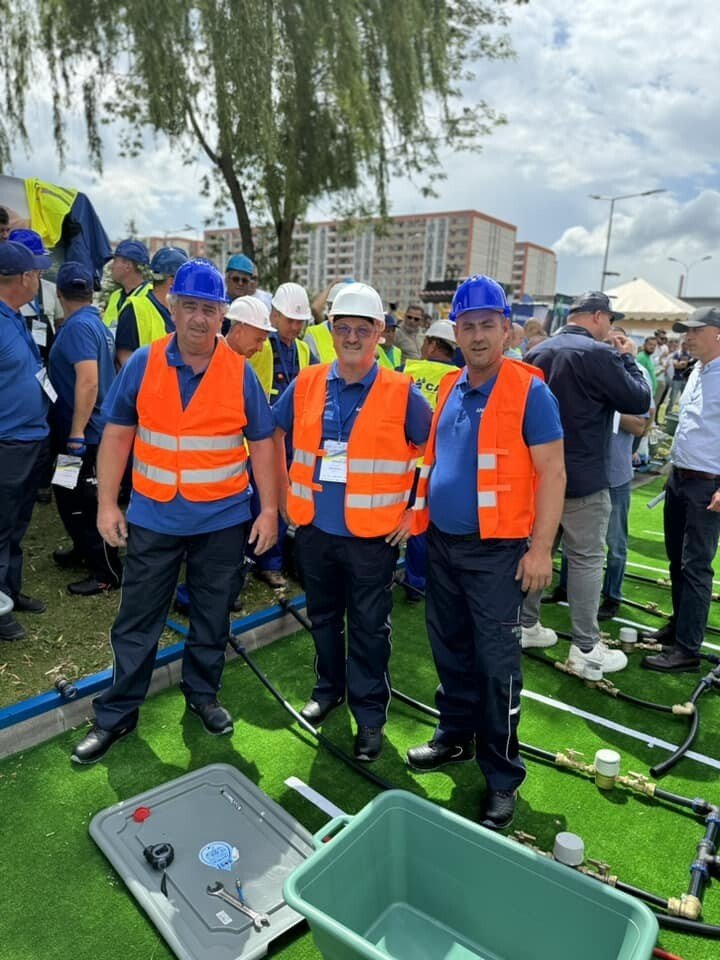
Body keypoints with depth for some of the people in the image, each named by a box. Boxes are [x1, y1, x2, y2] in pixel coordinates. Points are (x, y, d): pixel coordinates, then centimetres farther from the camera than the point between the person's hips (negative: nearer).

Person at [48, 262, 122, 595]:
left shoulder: (78, 327, -18)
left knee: (83, 503, 0)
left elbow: (88, 382, -27)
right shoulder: (96, 323, 11)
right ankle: (84, 551, 38)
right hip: (85, 431, 10)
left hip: (82, 434, -10)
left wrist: (76, 433, -25)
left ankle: (108, 572, 9)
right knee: (72, 498, 23)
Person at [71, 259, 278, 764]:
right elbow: (117, 435, 1)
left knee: (212, 618, 15)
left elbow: (261, 444, 0)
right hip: (153, 517, 0)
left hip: (223, 520, 0)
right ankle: (116, 715, 27)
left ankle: (203, 694, 37)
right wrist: (108, 504, -3)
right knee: (136, 621, 10)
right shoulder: (143, 363, -2)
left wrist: (269, 509, -4)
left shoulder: (241, 373, -4)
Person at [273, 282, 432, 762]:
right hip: (315, 530, 4)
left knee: (369, 628, 8)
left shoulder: (402, 393, -8)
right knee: (323, 616, 20)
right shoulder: (306, 384, 2)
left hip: (373, 536, -3)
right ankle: (329, 687, 42)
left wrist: (416, 511, -3)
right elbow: (275, 436, 16)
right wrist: (284, 493, 12)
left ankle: (370, 713, 25)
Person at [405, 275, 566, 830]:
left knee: (496, 664, 3)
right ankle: (456, 737, 39)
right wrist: (417, 511, 12)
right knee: (451, 651, 19)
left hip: (495, 551, -6)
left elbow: (552, 473, -12)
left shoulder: (528, 390, -11)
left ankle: (503, 778, 19)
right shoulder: (449, 388, 8)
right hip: (442, 543, 7)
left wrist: (541, 549, -16)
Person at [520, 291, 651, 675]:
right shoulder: (599, 355, -15)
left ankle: (526, 625, 27)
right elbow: (640, 401, -8)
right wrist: (627, 359, 5)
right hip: (582, 477, -7)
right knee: (587, 560, 2)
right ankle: (586, 648, 10)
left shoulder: (538, 352, 7)